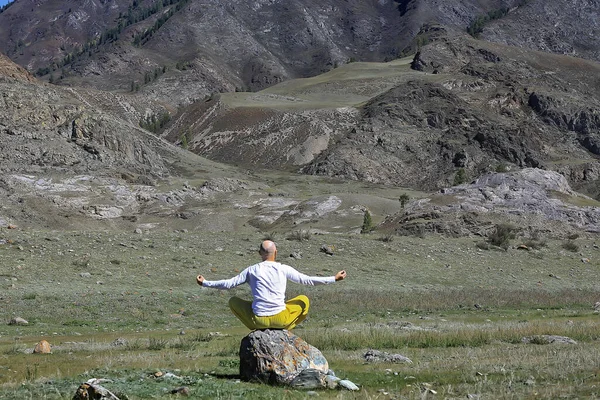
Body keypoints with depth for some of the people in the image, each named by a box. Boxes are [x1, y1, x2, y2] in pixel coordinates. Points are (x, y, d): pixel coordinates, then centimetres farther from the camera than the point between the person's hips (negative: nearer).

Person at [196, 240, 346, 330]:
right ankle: (284, 329, 10)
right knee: (304, 300, 25)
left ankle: (257, 329, 12)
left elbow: (229, 283, 3)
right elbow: (307, 280, 2)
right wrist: (334, 279, 9)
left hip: (258, 319, 0)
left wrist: (205, 283, 15)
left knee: (233, 301, 24)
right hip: (281, 318, 0)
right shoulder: (284, 269, -1)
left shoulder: (252, 270, 1)